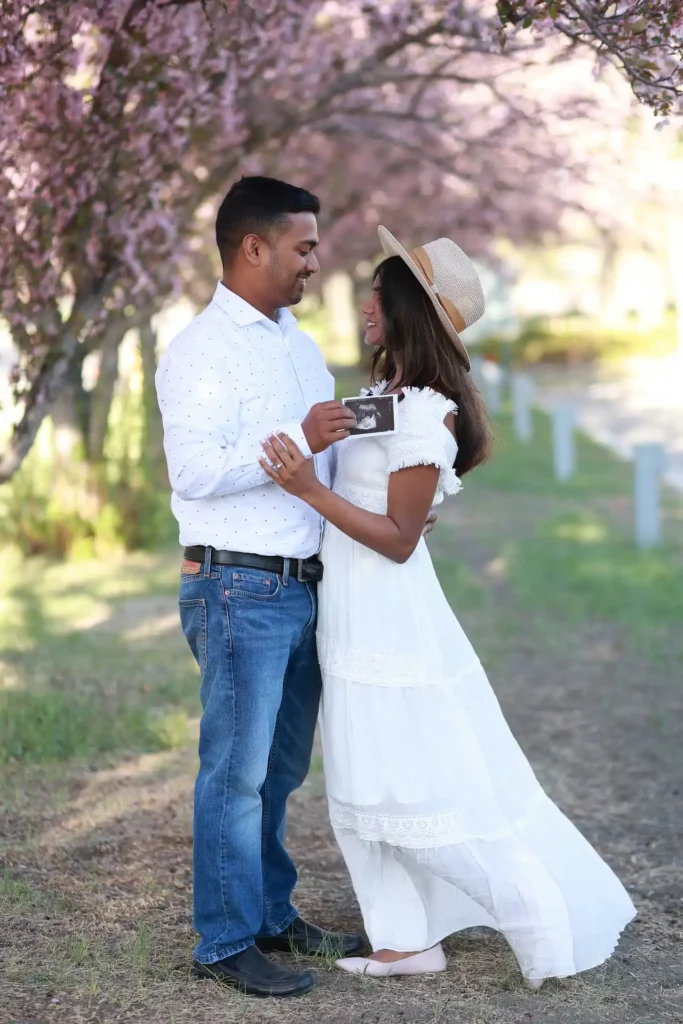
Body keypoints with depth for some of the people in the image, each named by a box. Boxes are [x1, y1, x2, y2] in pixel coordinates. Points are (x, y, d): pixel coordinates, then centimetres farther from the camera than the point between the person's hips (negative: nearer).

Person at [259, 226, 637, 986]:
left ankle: (549, 921, 12)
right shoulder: (387, 394, 7)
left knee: (431, 787, 0)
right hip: (356, 614, 9)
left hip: (390, 617, -9)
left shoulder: (424, 414, -20)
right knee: (373, 787, 14)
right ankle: (408, 941, 23)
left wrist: (308, 489, -26)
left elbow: (398, 539, -19)